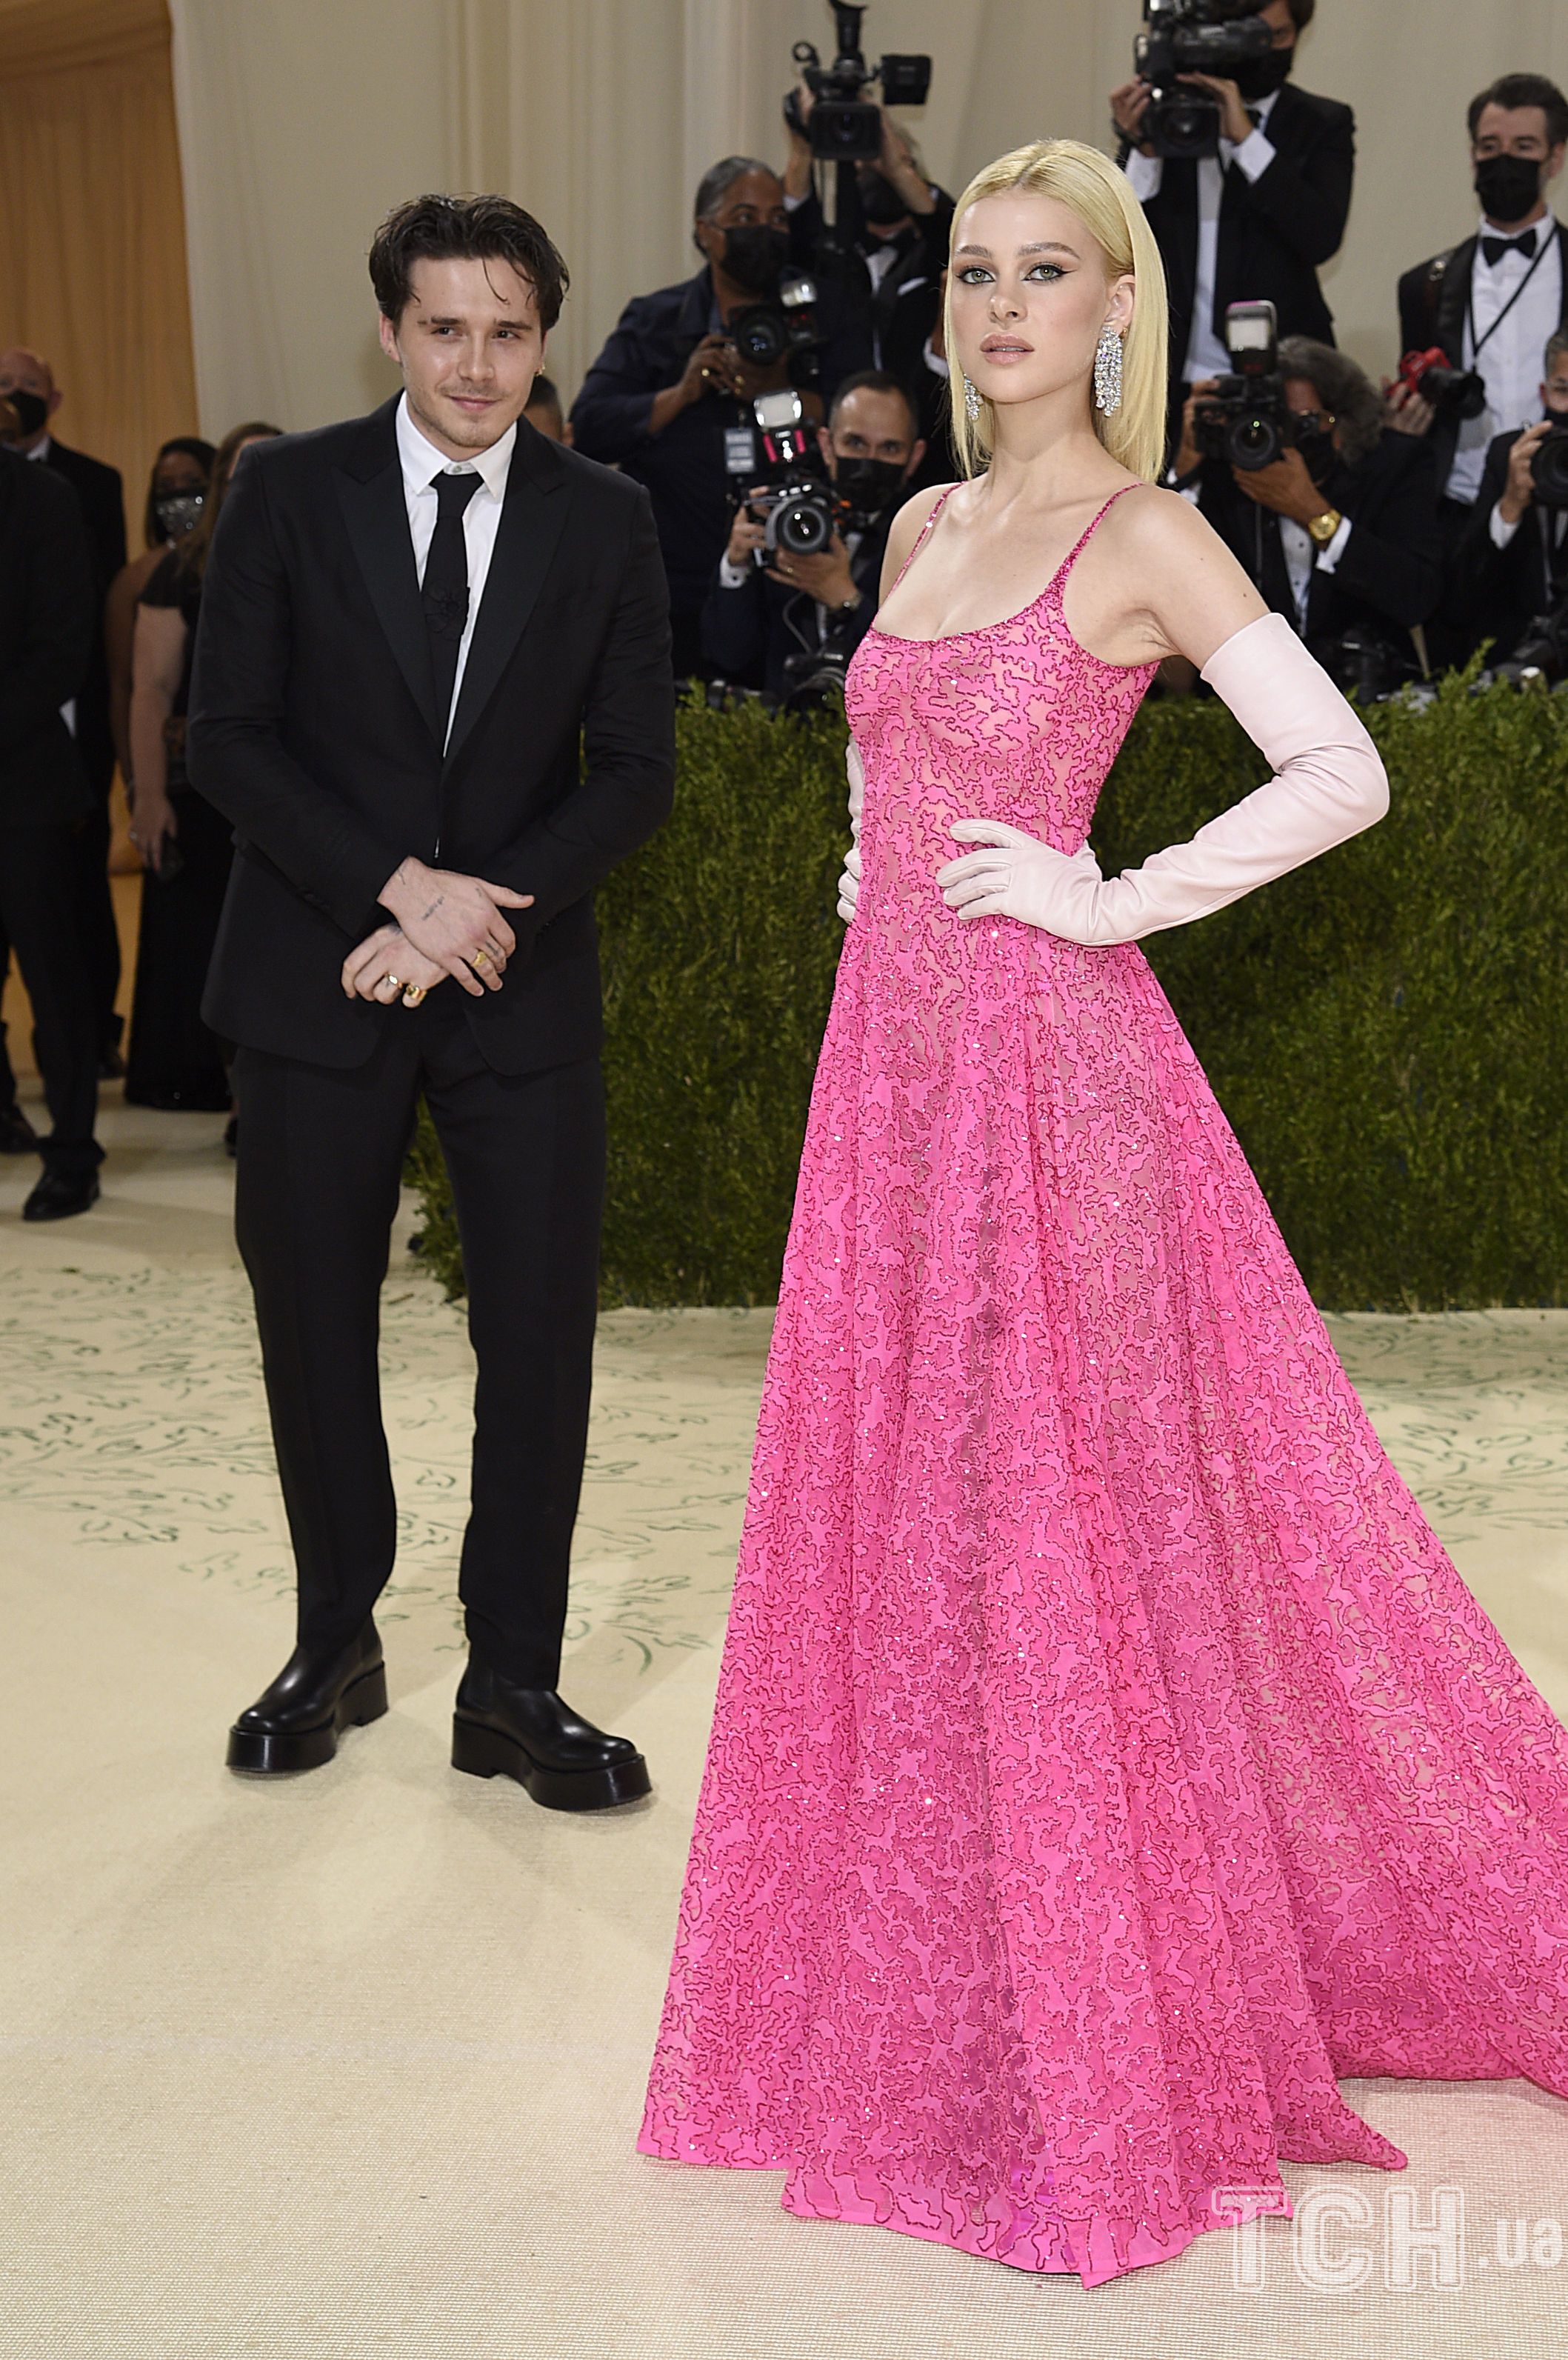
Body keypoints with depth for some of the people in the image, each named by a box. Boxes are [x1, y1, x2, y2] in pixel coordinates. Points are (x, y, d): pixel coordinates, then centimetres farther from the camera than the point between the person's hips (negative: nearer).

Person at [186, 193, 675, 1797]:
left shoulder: (606, 521, 4)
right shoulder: (288, 492, 0)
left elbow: (636, 768, 1)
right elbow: (227, 736, -4)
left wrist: (484, 907, -13)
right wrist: (400, 885, -15)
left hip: (522, 994, 1)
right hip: (316, 977, 0)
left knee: (539, 1334, 1)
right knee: (314, 1326, 9)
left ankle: (512, 1687, 17)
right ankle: (336, 1644, 30)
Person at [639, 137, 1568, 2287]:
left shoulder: (1144, 535, -5)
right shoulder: (926, 524, 15)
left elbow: (1346, 773, -13)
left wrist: (1121, 899, -13)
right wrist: (878, 875, 14)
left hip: (1049, 1063, -7)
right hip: (893, 1055, 7)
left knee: (1056, 1527, -2)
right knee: (891, 1513, 10)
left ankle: (1105, 2054, 16)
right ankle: (935, 2006, 28)